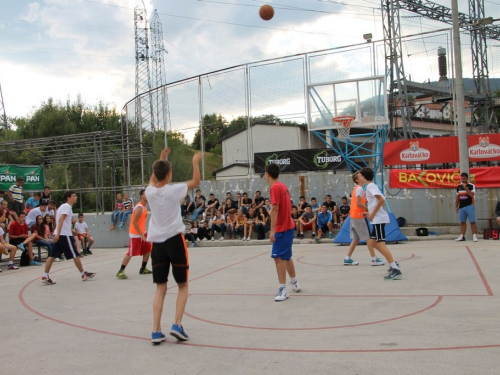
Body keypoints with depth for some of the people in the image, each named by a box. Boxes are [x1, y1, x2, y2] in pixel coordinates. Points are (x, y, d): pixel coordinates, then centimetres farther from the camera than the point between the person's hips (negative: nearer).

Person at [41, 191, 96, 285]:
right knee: (75, 255, 1)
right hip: (65, 235, -9)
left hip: (59, 235, 9)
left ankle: (45, 276, -2)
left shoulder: (63, 206, 20)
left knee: (52, 255, 3)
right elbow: (61, 220, -20)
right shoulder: (67, 207, -9)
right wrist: (58, 234, -28)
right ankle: (84, 274, 11)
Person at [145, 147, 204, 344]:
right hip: (174, 240, -4)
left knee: (160, 288, 8)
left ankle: (156, 331, 1)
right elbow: (196, 182, 6)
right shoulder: (173, 190, -10)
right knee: (182, 285, 10)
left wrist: (160, 160, 33)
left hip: (157, 243, 4)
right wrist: (195, 162, 18)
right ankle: (177, 325, -2)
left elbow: (153, 180, 27)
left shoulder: (150, 192, 2)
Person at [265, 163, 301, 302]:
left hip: (281, 229, -10)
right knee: (286, 257, 21)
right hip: (289, 226, 10)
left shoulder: (275, 188, -15)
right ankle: (294, 283, 34)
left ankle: (283, 290, -9)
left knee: (278, 257, -9)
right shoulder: (283, 186, 11)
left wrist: (272, 231, -23)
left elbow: (275, 209, -21)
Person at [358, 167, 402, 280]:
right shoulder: (371, 186, 18)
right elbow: (379, 201, 22)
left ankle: (396, 270, -16)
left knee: (380, 244, -13)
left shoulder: (370, 186, -12)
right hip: (377, 219, 10)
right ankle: (393, 263, 18)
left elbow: (382, 200, -24)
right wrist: (369, 213, 17)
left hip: (378, 219, -10)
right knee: (372, 242, 16)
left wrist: (372, 214, -18)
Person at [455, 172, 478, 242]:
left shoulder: (471, 186, -4)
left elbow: (471, 194, -19)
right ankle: (462, 236, 12)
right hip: (461, 207, 5)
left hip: (469, 206, -5)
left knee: (472, 222, -7)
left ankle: (474, 236, -6)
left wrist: (465, 188, -22)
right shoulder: (459, 187, 12)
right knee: (462, 222, 8)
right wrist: (456, 206, 13)